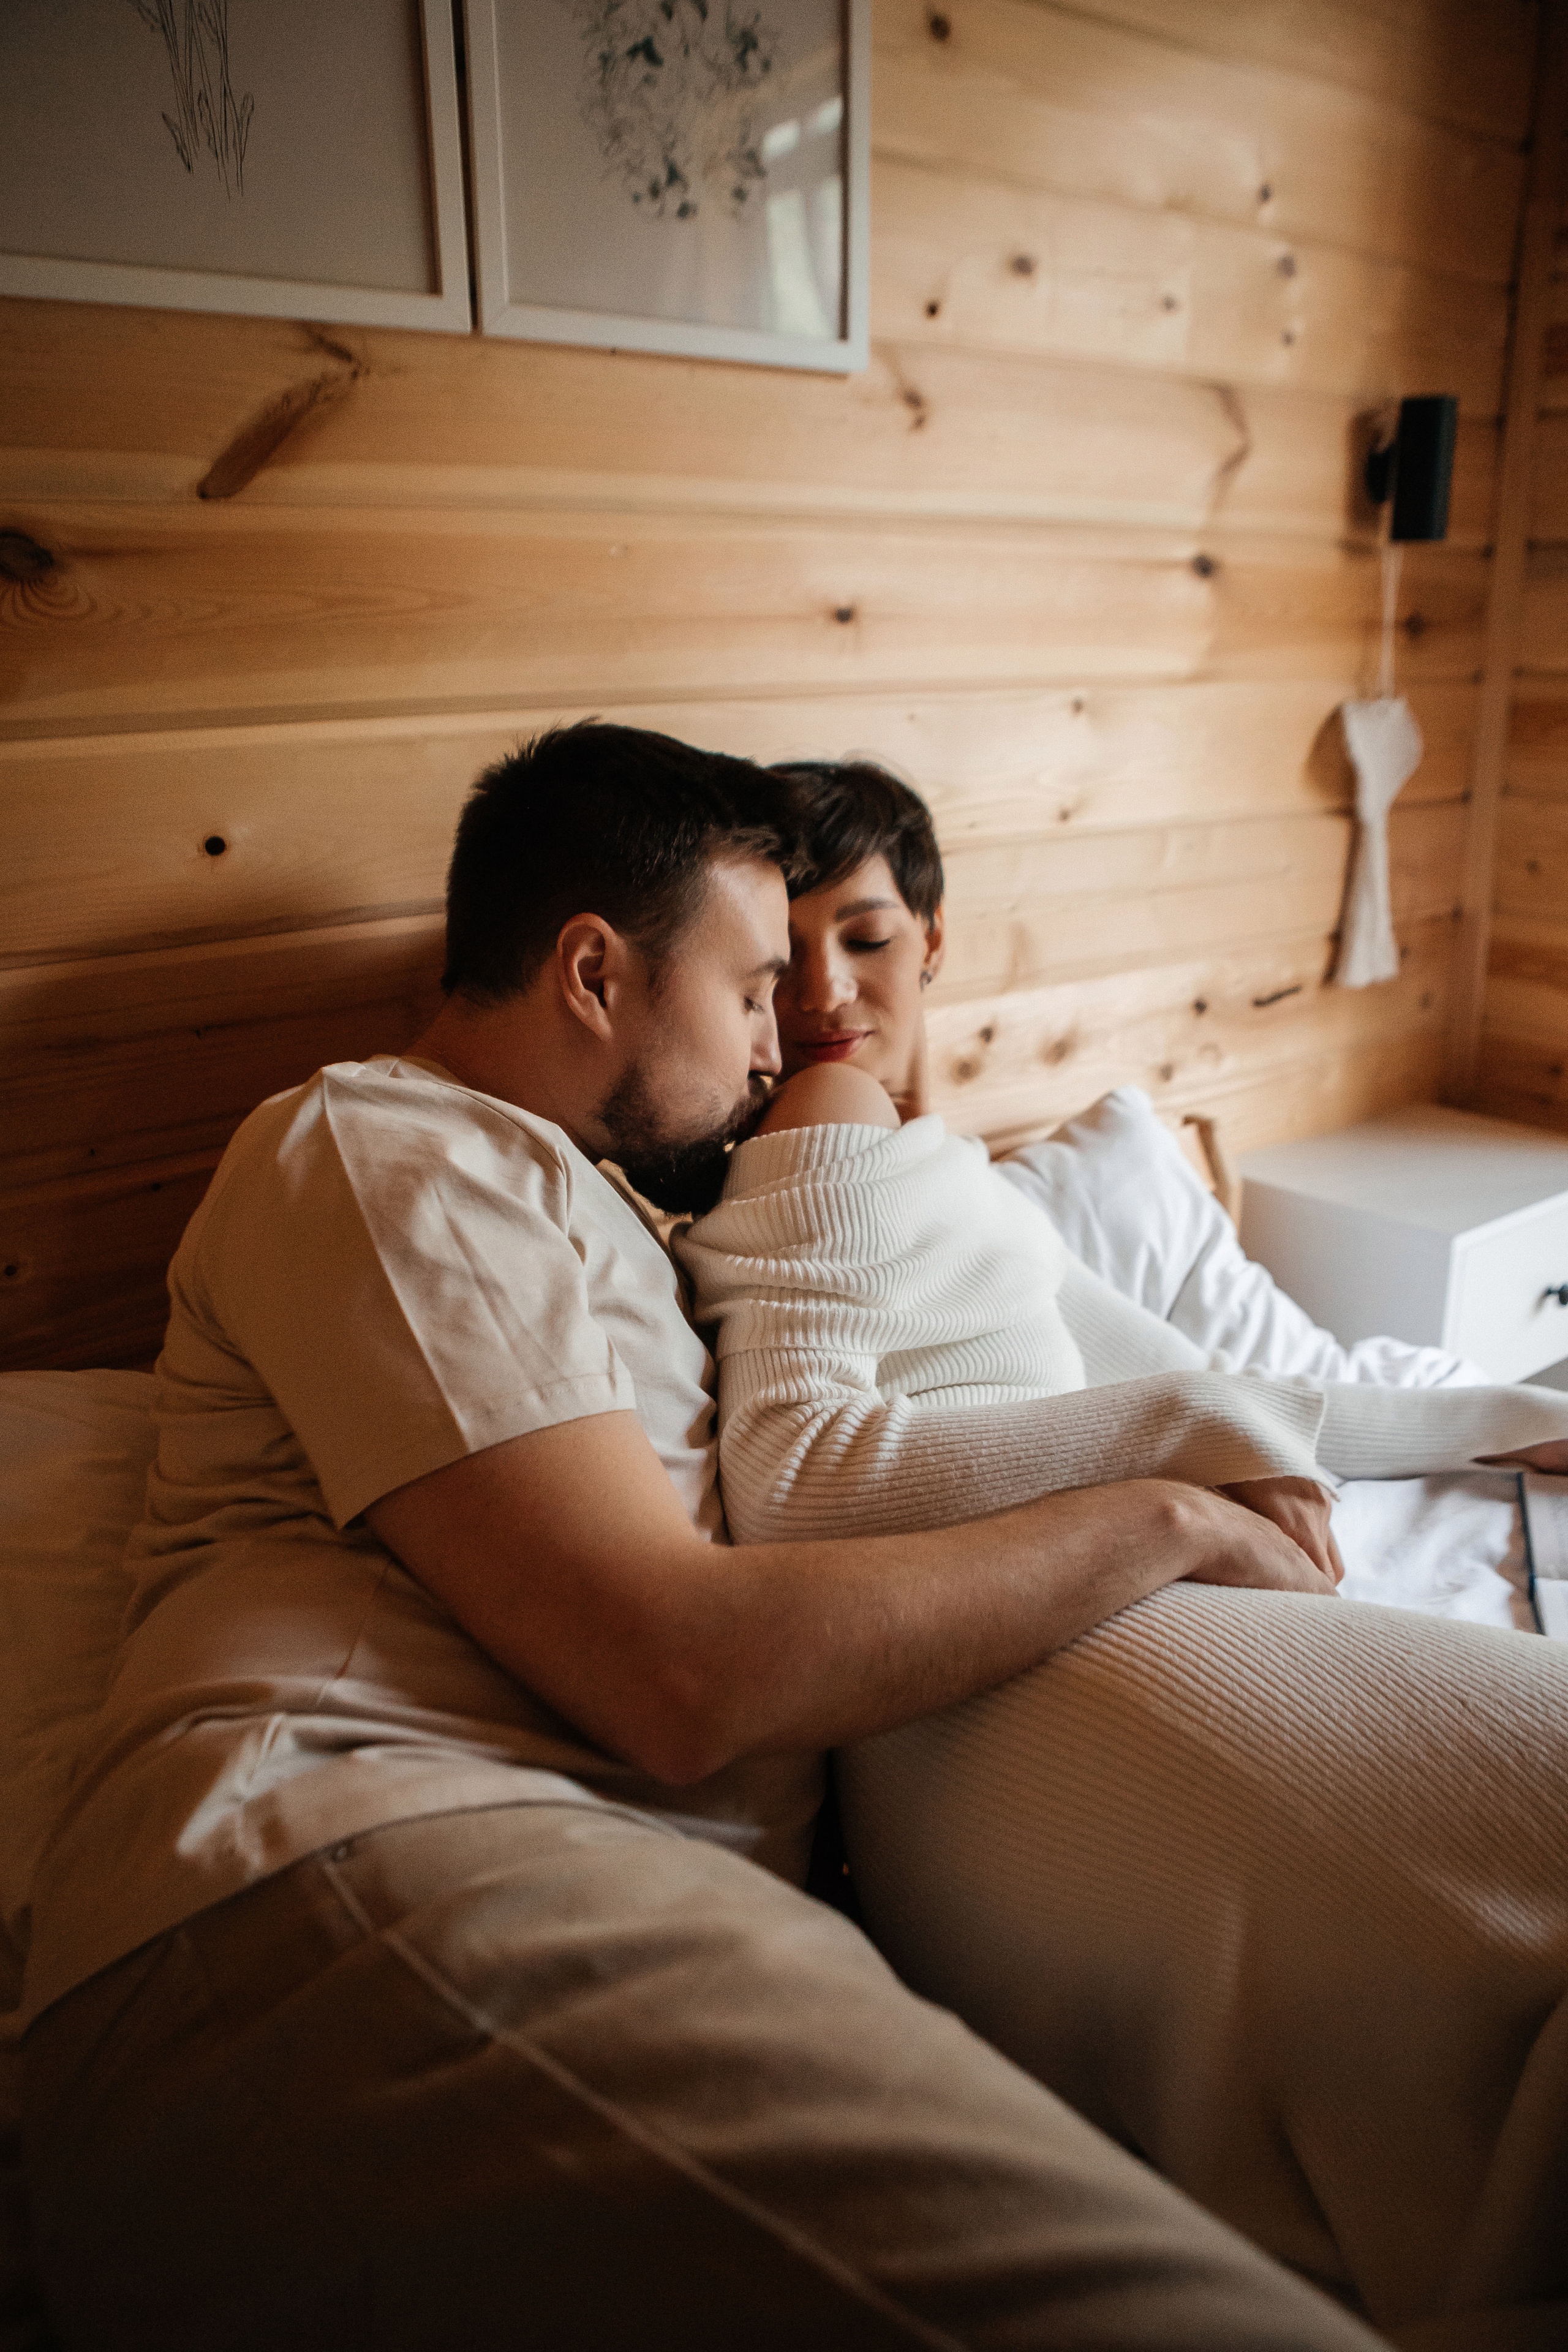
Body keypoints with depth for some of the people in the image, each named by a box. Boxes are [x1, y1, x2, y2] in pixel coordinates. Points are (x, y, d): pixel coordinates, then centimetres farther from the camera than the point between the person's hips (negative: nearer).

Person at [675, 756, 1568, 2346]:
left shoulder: (966, 1198, 33)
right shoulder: (823, 1138, 6)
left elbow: (1209, 1407, 35)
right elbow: (792, 1481, -13)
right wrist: (1186, 1430, -9)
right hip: (1008, 1674, -8)